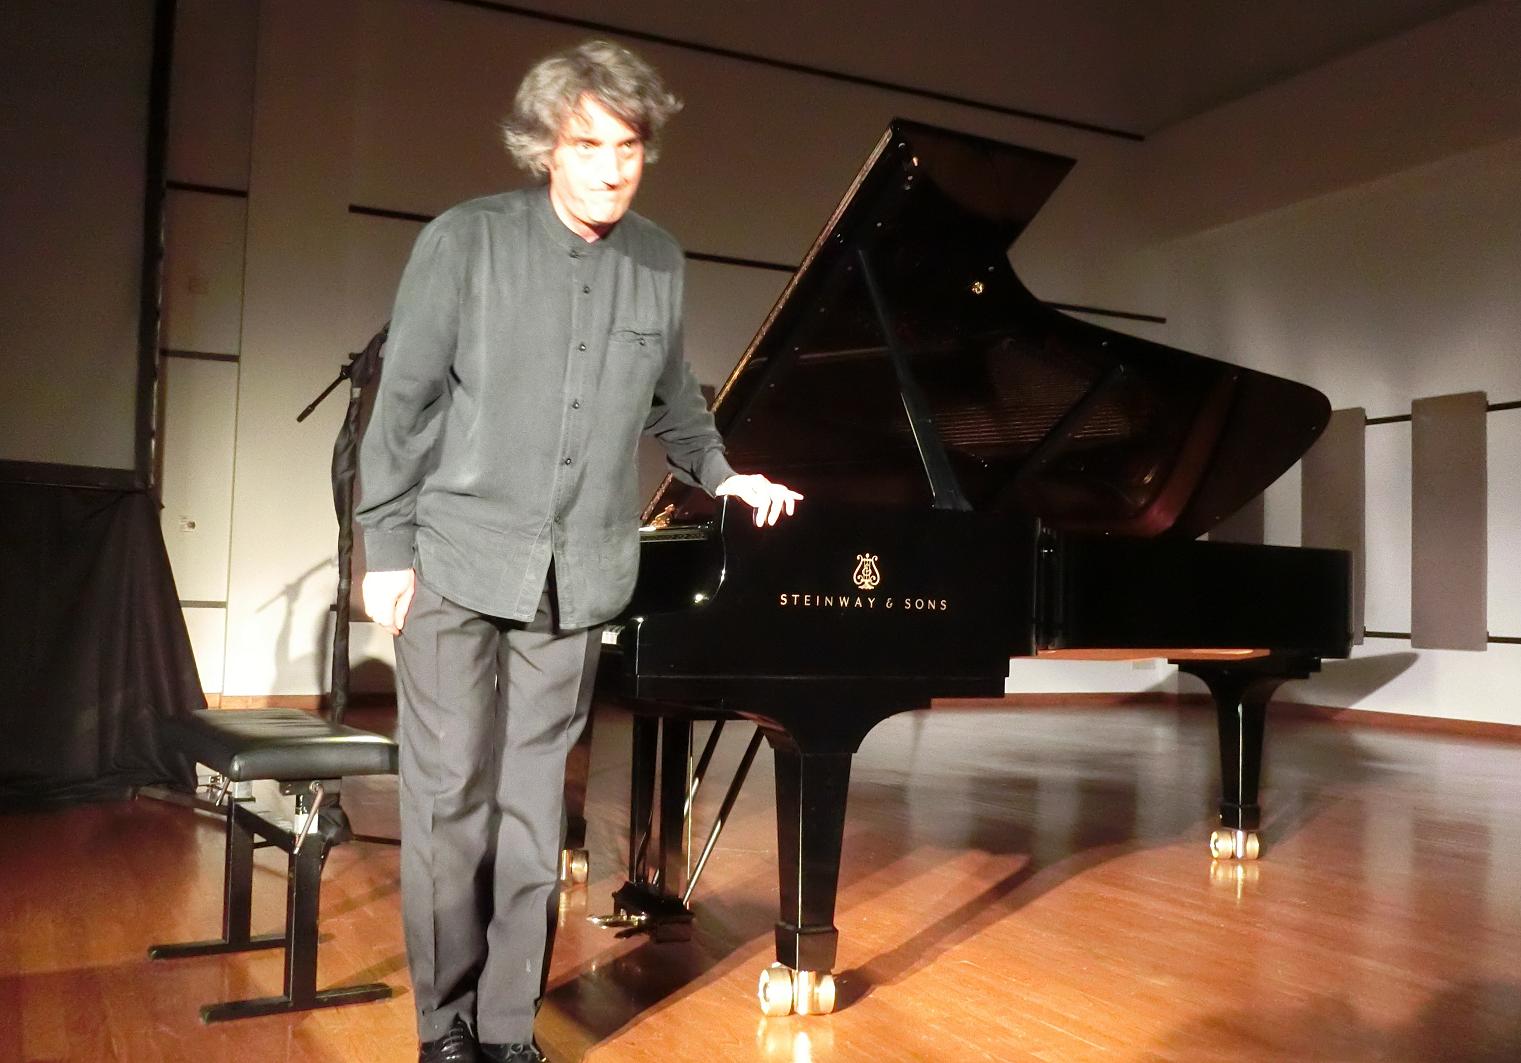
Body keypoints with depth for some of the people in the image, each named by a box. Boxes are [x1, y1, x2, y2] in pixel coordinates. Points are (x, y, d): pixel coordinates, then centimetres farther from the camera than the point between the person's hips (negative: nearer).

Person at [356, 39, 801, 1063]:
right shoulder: (467, 240, -5)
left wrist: (722, 475, 19)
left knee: (532, 807, 7)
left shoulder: (661, 263, 7)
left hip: (573, 577, 3)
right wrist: (389, 546, -5)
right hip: (457, 562, -2)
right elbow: (405, 400, -4)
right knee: (450, 798, 1)